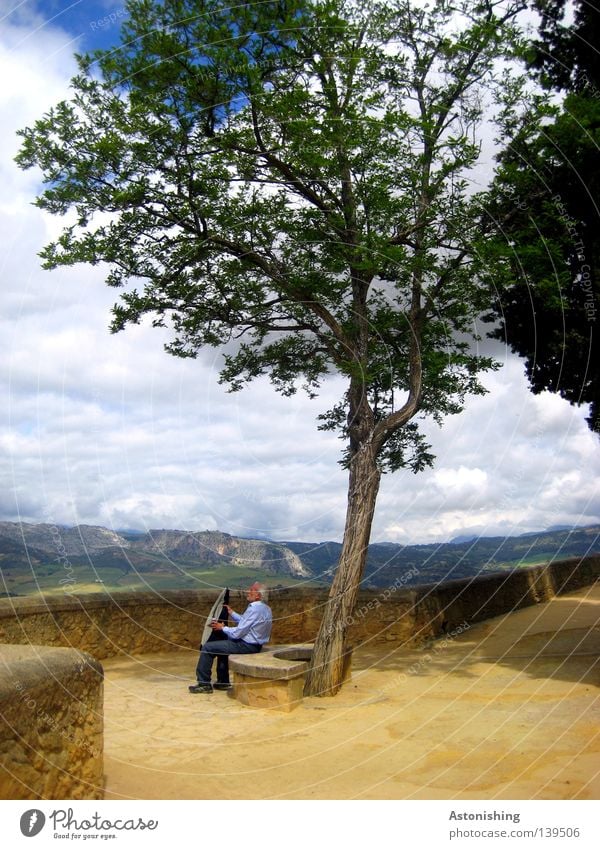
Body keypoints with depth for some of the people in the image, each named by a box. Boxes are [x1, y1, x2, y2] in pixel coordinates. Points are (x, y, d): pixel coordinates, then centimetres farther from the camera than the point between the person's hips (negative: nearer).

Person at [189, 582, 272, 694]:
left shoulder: (254, 609, -22)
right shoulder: (265, 607, 8)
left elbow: (237, 633, -21)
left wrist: (222, 627, -6)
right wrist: (231, 612, 17)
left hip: (247, 646, -10)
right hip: (255, 644, 10)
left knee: (207, 647, -4)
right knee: (222, 643, 30)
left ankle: (204, 684, 6)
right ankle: (223, 682, 28)